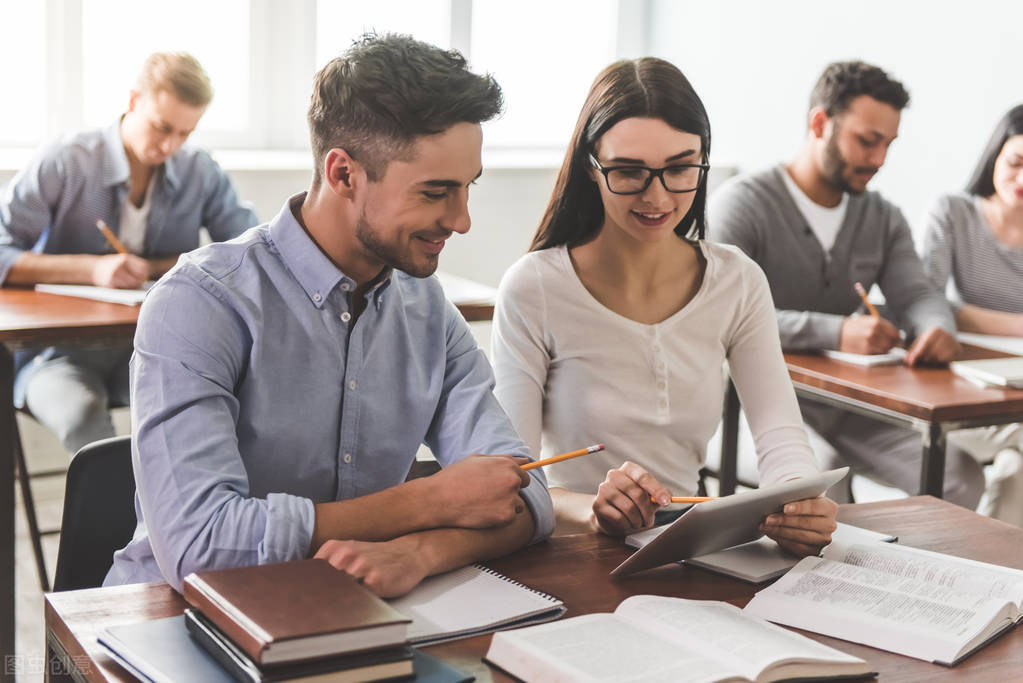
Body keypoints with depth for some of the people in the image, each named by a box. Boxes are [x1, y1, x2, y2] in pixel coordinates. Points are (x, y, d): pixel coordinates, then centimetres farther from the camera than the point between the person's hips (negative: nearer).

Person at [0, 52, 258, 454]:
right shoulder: (64, 164, -4)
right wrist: (92, 268, -21)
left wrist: (158, 267, -8)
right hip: (62, 352, -2)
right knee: (82, 412, -37)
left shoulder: (201, 173, 8)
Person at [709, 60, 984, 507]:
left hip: (845, 405, 6)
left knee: (961, 474, -15)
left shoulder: (883, 219, 12)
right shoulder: (743, 202, -9)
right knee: (822, 471, -36)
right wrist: (835, 332, -34)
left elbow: (916, 294, 0)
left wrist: (938, 329, -27)